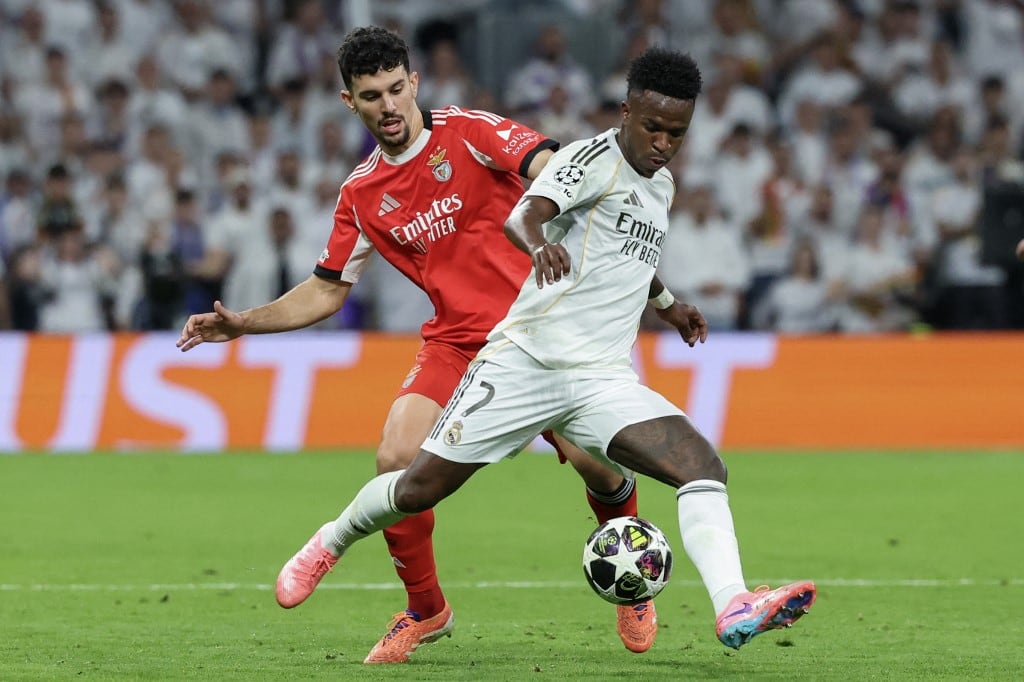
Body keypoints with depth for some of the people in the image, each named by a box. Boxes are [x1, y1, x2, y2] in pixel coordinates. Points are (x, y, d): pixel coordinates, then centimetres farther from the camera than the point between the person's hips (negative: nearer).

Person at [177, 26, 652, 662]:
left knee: (591, 458, -15)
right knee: (397, 460, -16)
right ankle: (426, 609, 6)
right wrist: (244, 323, 6)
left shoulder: (469, 133, -5)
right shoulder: (362, 193, 8)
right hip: (455, 341, 3)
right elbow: (327, 291, 18)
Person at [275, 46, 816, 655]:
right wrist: (540, 242, -50)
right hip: (526, 362, -6)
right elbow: (523, 215, -29)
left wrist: (666, 301, 41)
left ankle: (734, 609, -33)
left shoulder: (661, 186, 17)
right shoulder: (593, 159, -8)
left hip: (604, 382, 6)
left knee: (703, 466, -19)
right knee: (421, 488, 0)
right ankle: (334, 540, 31)